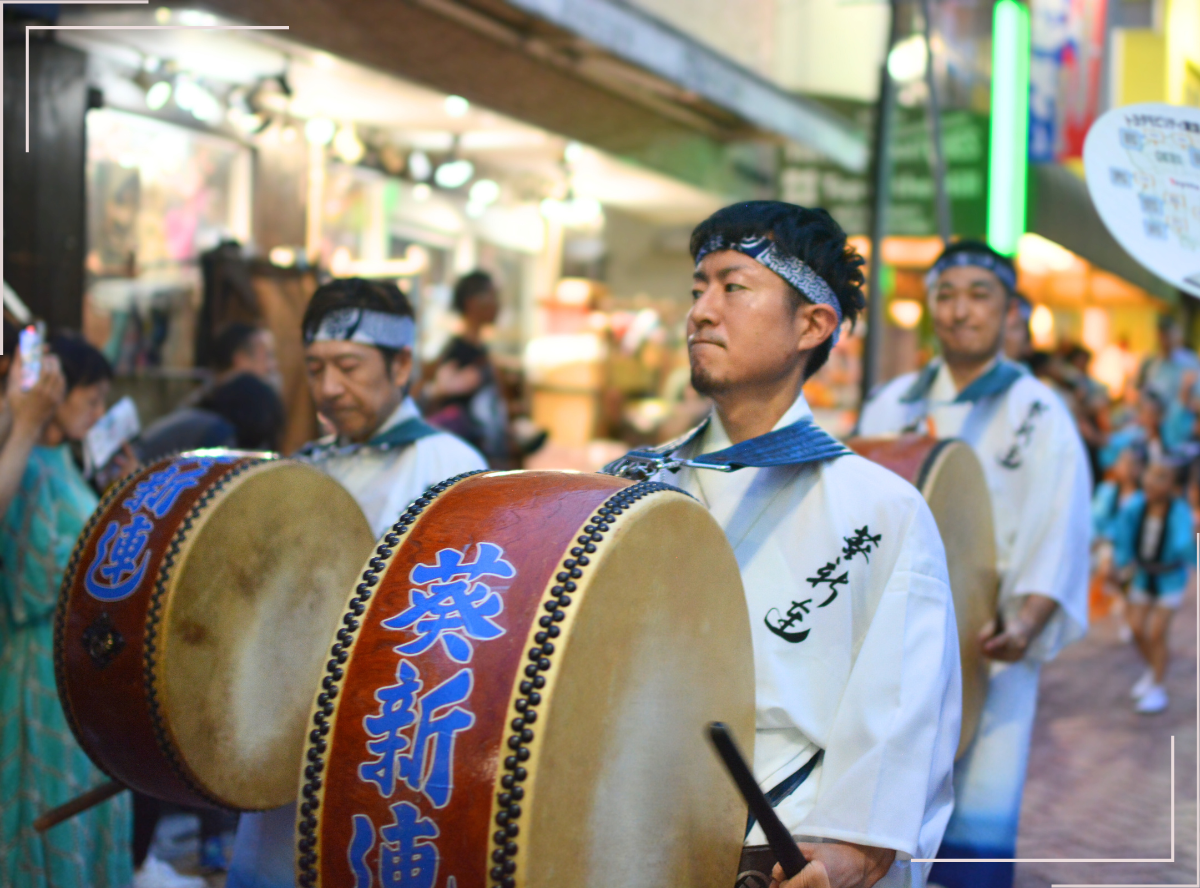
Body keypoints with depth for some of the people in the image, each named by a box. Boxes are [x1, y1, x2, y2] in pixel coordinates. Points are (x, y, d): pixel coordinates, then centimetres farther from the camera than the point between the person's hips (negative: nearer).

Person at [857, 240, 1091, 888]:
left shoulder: (1037, 415, 1)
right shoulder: (891, 406, 12)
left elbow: (1057, 536, -8)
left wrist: (1028, 622, -24)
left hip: (986, 644, -3)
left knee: (975, 819, -10)